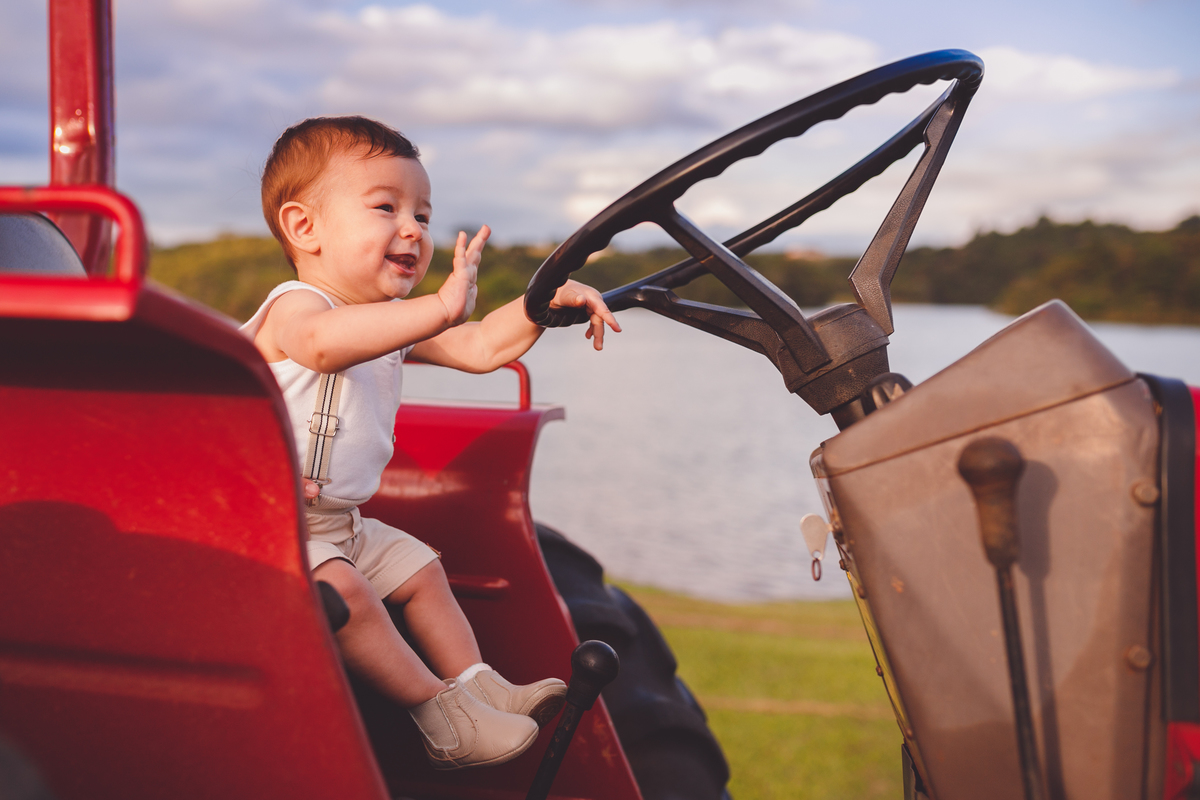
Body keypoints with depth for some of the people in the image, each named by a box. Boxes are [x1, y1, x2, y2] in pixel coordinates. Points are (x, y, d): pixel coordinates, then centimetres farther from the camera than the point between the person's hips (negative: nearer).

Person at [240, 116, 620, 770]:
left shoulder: (394, 319, 8)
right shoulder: (293, 307, -22)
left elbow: (479, 348, 7)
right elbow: (322, 343, -48)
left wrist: (542, 301, -10)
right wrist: (440, 307, -59)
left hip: (340, 522, 10)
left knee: (418, 569, 15)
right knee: (340, 589, -27)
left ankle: (474, 682, 25)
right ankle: (433, 708, -14)